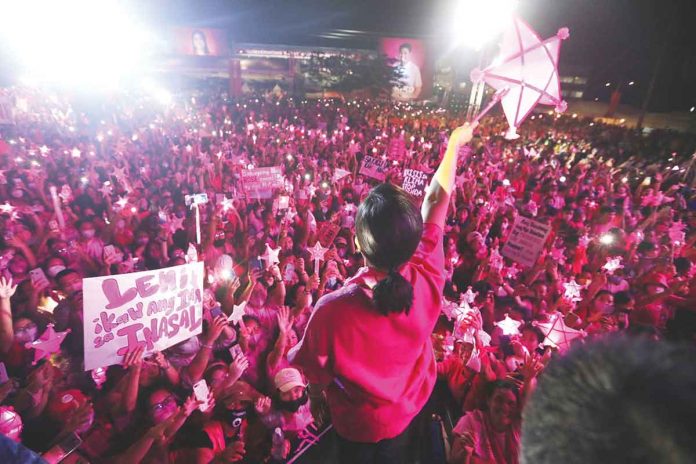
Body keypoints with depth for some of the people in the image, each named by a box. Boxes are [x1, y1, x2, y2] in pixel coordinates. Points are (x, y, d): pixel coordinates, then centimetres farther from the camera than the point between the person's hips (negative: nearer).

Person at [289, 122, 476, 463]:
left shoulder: (333, 309, -44)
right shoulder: (428, 276, -34)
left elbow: (316, 371, -22)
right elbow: (437, 197, -19)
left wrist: (315, 398, 3)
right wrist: (454, 143, -1)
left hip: (358, 419, -3)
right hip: (410, 405, 3)